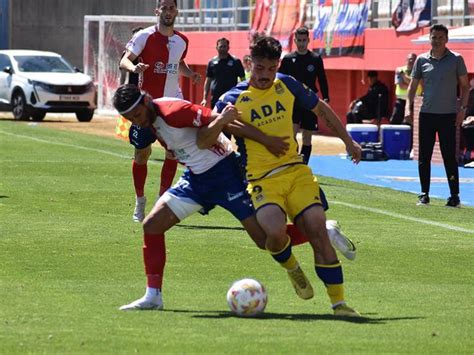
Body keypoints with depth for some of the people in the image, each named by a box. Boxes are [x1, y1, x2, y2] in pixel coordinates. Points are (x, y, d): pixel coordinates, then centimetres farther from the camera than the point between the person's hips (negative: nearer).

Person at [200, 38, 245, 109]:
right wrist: (204, 98, 3)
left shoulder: (235, 62, -1)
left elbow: (243, 80, 2)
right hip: (215, 99, 3)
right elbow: (208, 81, 10)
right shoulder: (212, 62, 6)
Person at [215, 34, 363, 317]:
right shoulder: (233, 100, -3)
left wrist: (348, 142, 24)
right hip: (261, 180, -3)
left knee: (317, 228, -12)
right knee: (275, 232, -28)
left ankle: (339, 301, -5)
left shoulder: (287, 85, 6)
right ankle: (292, 269, 7)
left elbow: (321, 109, 21)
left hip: (296, 171, 3)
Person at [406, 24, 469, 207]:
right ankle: (424, 194, 11)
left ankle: (455, 196, 2)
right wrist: (409, 107, 1)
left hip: (448, 115, -3)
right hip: (426, 114, 3)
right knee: (424, 157, 3)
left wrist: (462, 108, -6)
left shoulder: (456, 59, 1)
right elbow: (413, 85, 12)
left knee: (449, 157, -3)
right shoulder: (422, 60, 7)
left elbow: (465, 86, 4)